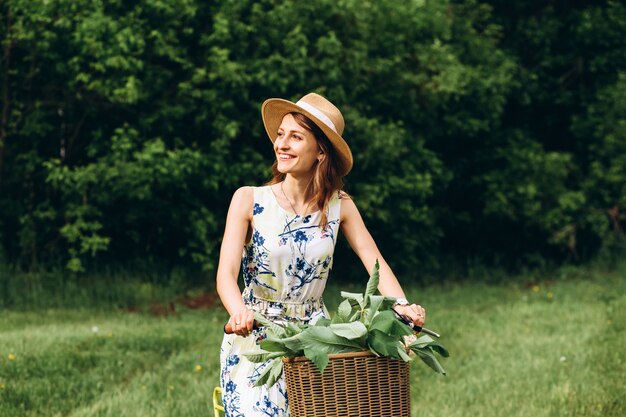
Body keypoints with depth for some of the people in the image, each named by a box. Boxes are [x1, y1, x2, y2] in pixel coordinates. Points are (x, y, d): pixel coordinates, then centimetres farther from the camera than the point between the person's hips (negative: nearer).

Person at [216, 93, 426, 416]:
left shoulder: (340, 207, -1)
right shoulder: (248, 200, -8)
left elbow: (376, 264, -6)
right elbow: (226, 273, -16)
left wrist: (402, 306, -25)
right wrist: (239, 312, -37)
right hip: (255, 338, -2)